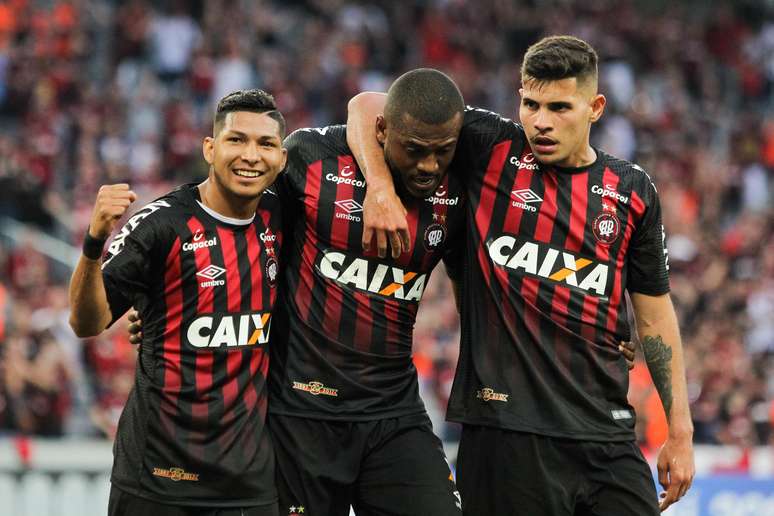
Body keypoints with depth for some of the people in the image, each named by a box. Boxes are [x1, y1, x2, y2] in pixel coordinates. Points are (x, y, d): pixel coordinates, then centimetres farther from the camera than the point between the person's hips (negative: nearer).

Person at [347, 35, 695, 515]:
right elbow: (369, 107, 4)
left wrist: (680, 430, 12)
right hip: (506, 426, -3)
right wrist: (382, 189, -13)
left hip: (607, 434, 3)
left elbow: (654, 315, 15)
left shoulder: (632, 189, 10)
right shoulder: (491, 147, 2)